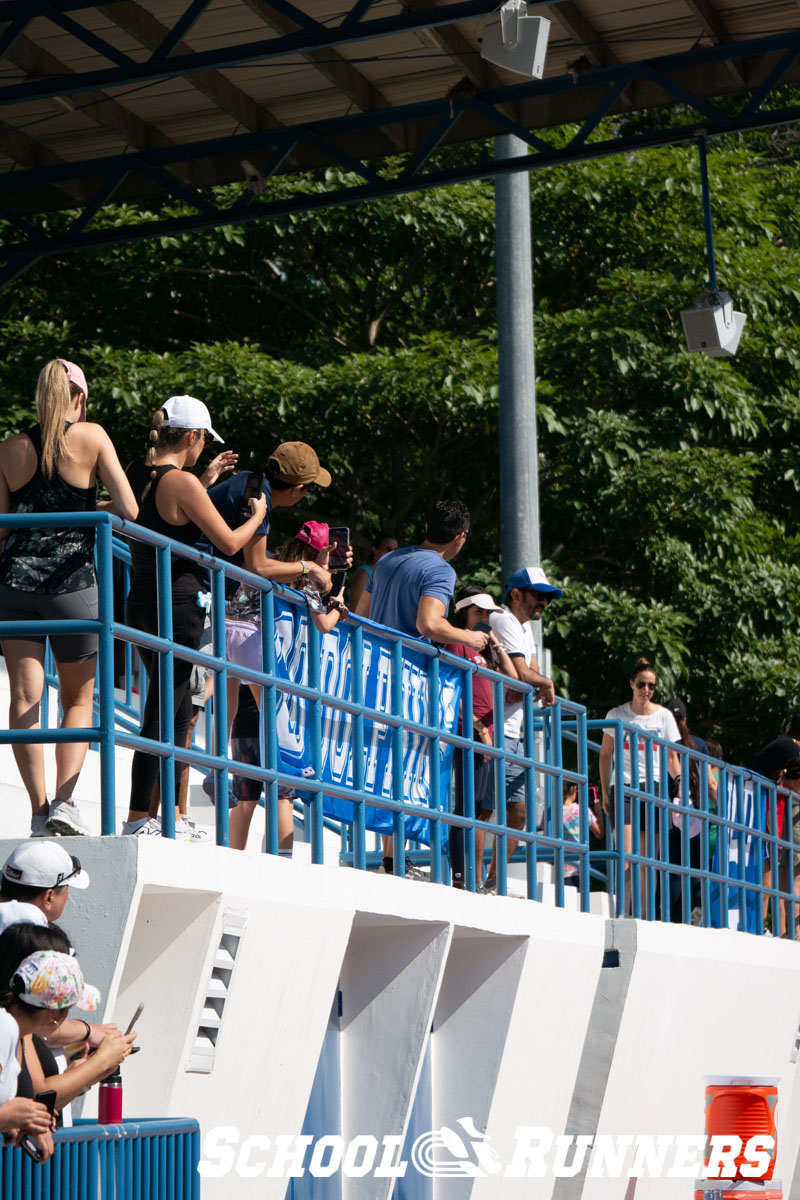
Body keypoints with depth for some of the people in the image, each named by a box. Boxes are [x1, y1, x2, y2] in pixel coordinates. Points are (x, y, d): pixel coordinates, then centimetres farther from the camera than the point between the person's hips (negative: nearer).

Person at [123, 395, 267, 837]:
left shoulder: (136, 473, 8)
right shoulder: (182, 483, -15)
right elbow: (229, 542, -10)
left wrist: (205, 483, 31)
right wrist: (257, 515, 9)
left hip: (141, 602, 8)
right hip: (177, 606, -8)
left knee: (179, 711, 16)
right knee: (161, 716, -4)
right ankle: (137, 818, -3)